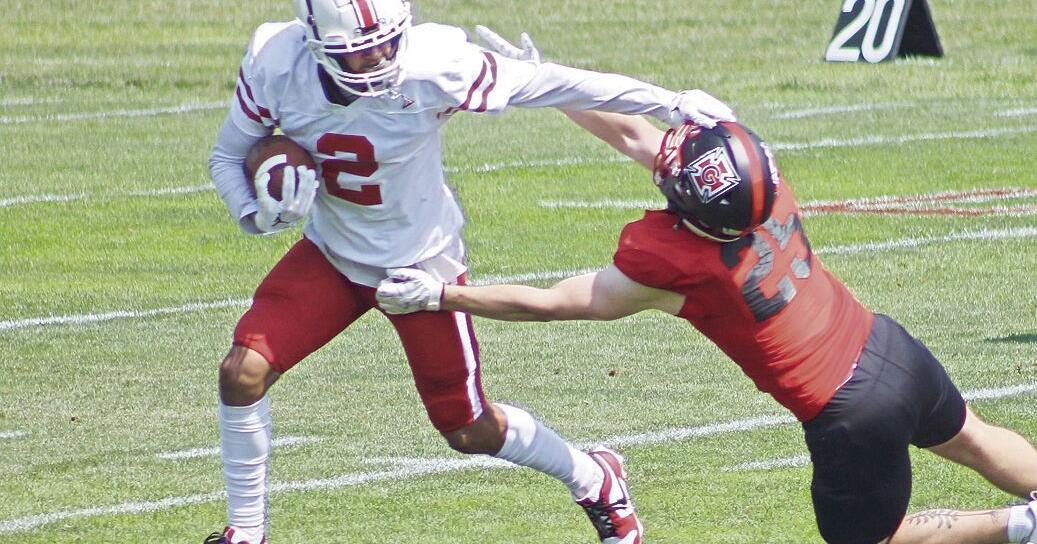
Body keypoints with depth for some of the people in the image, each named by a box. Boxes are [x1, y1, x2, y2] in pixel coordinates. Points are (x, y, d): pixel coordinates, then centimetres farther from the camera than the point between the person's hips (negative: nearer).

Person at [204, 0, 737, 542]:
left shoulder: (431, 65, -30)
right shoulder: (274, 68, -20)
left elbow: (547, 83, -22)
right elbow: (228, 156, -4)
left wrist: (671, 104, -20)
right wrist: (254, 212, -26)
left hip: (421, 260, -3)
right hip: (331, 254, 3)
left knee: (469, 430, 5)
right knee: (243, 371, -14)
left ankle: (594, 480, 34)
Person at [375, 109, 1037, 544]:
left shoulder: (672, 263, -28)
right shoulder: (763, 176, -14)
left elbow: (545, 304, -16)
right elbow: (635, 133, 1)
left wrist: (437, 295, -8)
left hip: (851, 415, -6)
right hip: (891, 346, 6)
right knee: (971, 439, 31)